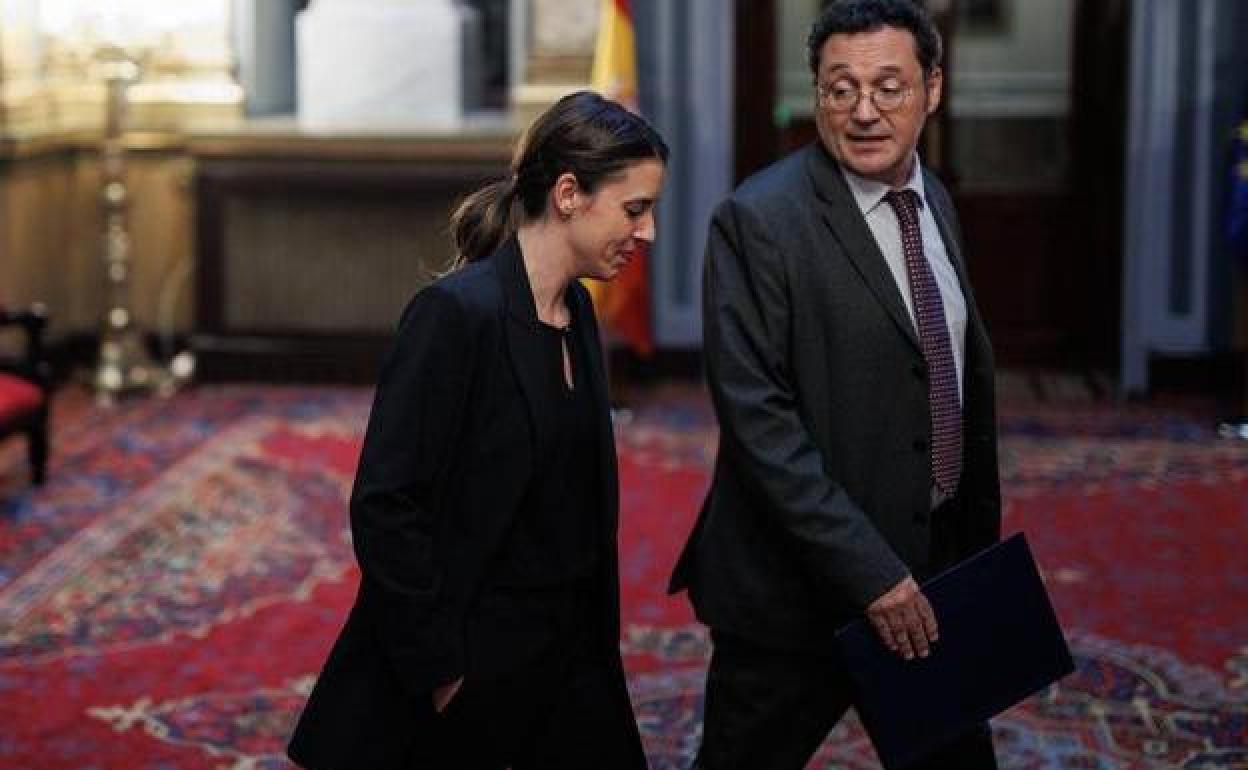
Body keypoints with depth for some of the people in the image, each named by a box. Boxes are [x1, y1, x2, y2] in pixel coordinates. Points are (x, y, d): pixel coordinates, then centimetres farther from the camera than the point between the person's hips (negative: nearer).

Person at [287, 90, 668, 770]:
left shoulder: (576, 311, 7)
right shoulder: (457, 311, -18)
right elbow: (384, 506, -20)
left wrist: (595, 646, 13)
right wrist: (437, 671, -17)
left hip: (571, 662, 8)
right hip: (473, 667, -7)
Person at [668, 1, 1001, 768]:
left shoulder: (934, 200, 7)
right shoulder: (760, 221, -17)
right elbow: (758, 419, -22)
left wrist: (979, 530, 14)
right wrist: (869, 572, -24)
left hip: (931, 562, 7)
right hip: (799, 587, -7)